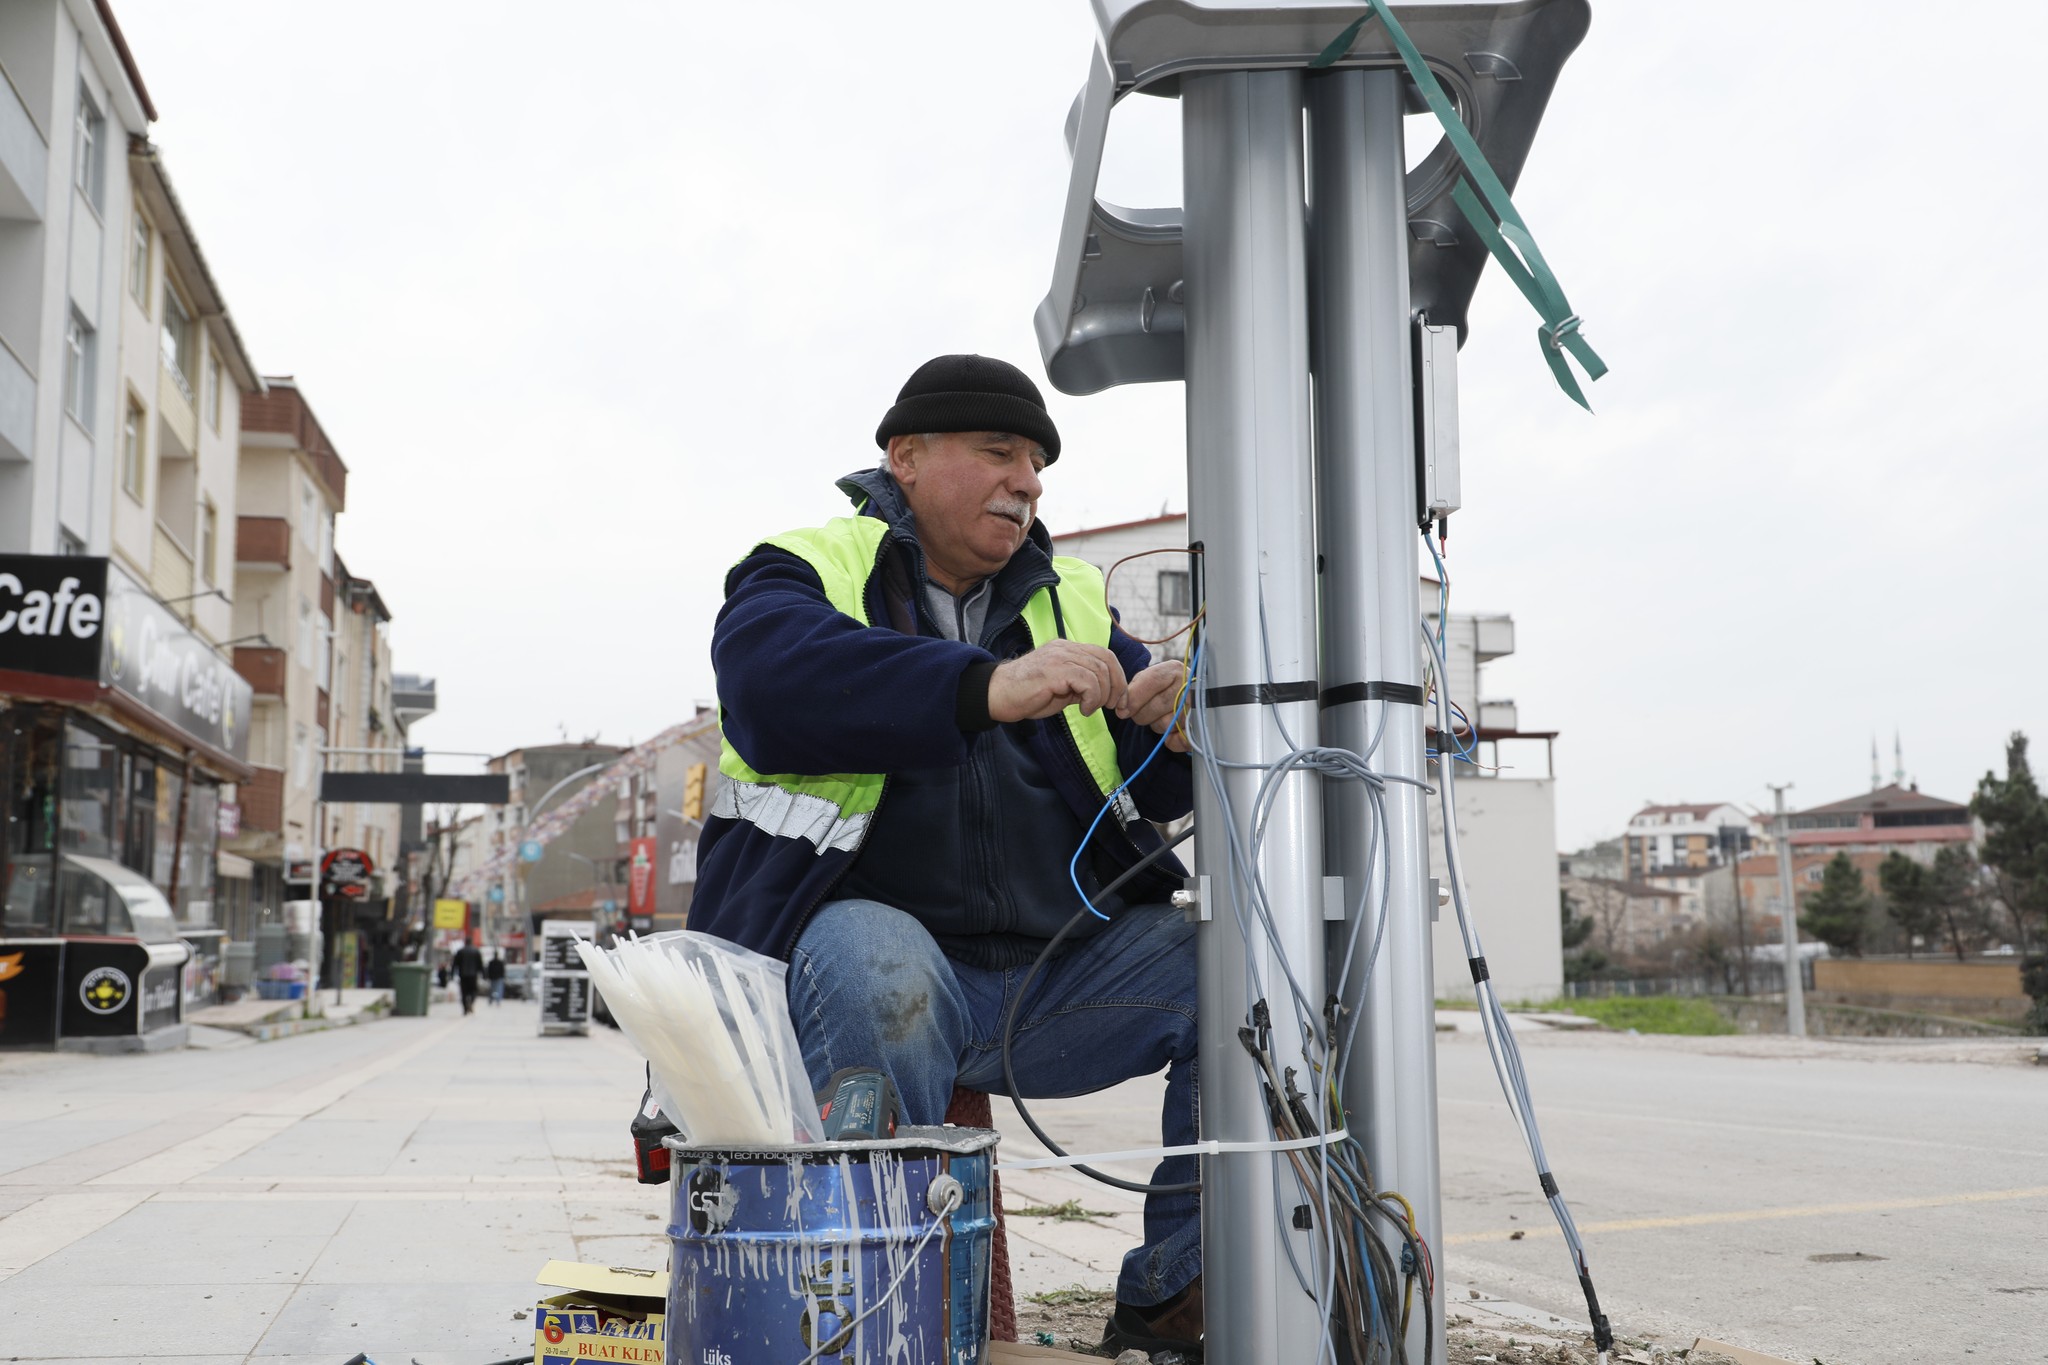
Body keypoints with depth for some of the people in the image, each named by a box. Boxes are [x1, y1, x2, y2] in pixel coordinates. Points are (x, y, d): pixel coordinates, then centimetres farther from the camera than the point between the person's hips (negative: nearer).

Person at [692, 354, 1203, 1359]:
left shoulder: (1073, 602, 19)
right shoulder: (804, 571, 4)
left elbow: (1154, 793, 12)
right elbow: (770, 687, -21)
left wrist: (1176, 731, -14)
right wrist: (985, 687, -33)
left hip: (1058, 968, 5)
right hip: (859, 953, -4)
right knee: (875, 961, -37)